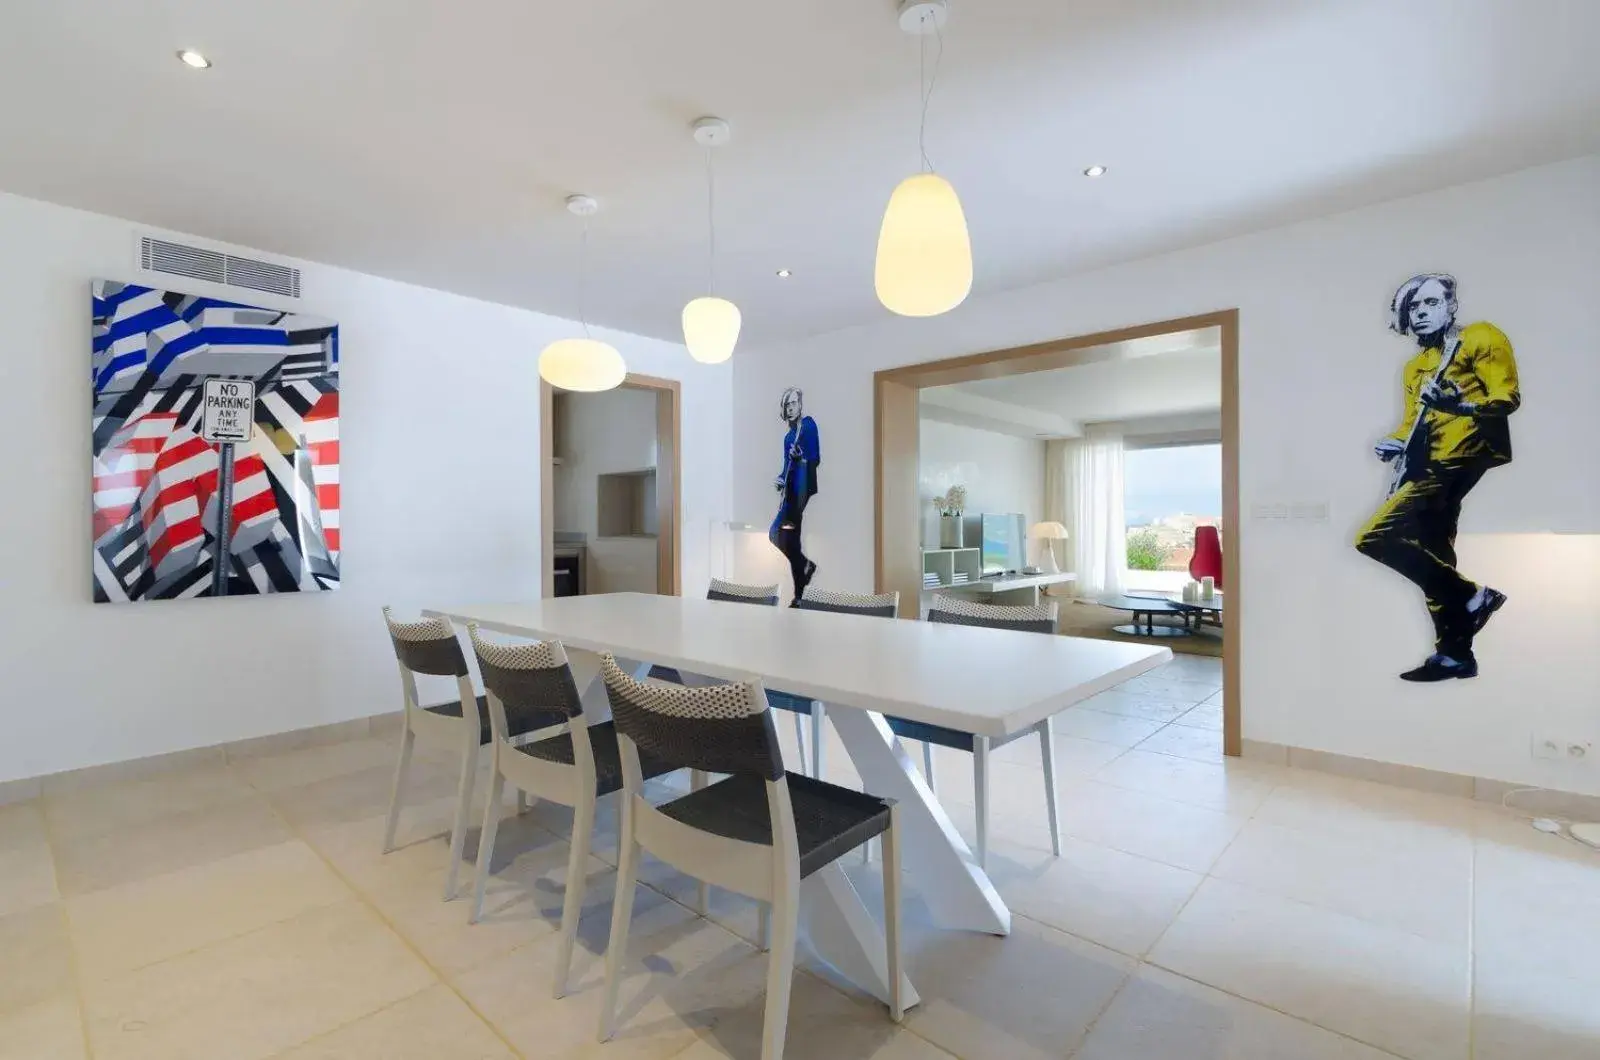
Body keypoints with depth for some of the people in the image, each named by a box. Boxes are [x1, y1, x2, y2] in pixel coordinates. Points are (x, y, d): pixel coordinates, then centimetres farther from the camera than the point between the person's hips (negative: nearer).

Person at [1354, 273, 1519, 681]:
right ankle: (1454, 652, 14)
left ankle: (1471, 597, -8)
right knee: (1433, 555, 7)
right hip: (1432, 468, 8)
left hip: (1466, 459, -8)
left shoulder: (1480, 338, 3)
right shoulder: (1416, 366, 24)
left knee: (1375, 537, -21)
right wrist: (1396, 444, 3)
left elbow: (1508, 396, -7)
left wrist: (1465, 406, -27)